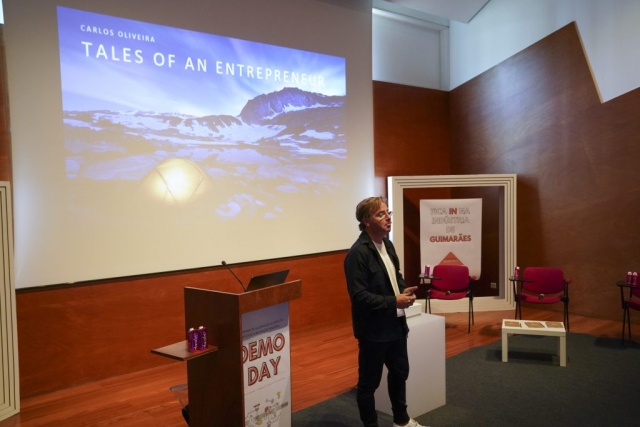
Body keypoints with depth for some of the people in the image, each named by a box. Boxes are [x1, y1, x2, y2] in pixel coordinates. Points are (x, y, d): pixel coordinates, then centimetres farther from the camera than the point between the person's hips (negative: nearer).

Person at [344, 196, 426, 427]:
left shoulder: (387, 244, 6)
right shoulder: (358, 253, -22)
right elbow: (359, 296, -25)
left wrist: (404, 290, -2)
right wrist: (394, 301, -24)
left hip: (395, 324, 9)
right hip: (374, 329, -9)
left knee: (400, 373, 24)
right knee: (369, 382, 9)